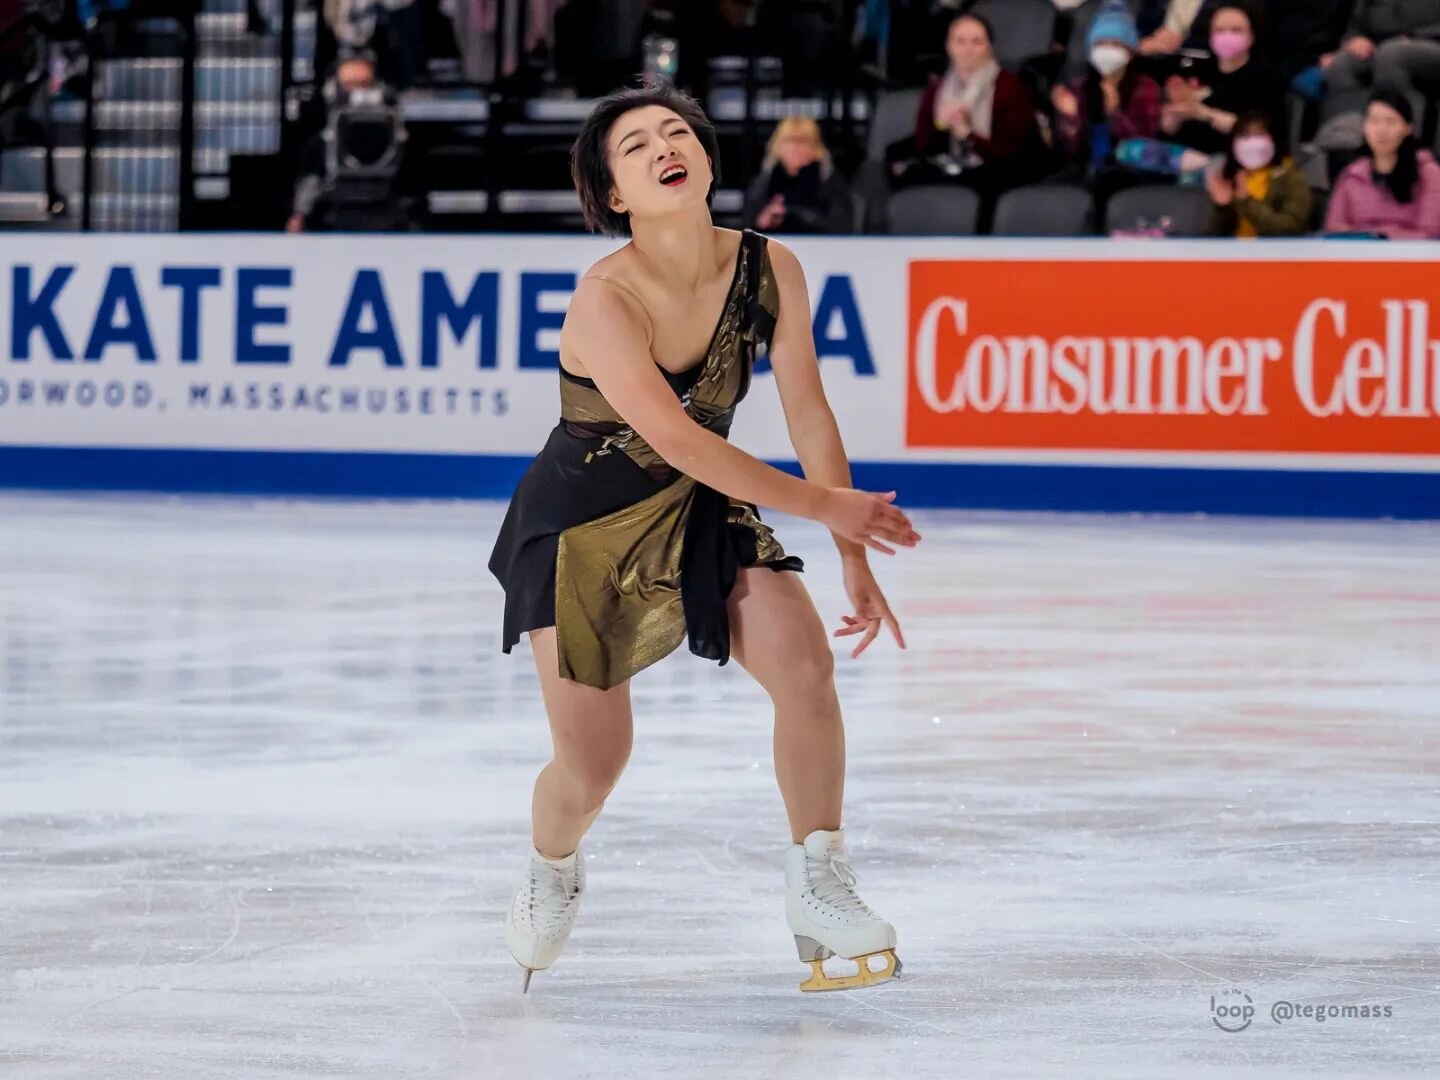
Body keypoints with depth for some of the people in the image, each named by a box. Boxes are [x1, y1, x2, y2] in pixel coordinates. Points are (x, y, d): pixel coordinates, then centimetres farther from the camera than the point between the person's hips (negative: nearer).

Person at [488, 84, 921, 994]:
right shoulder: (606, 300, -28)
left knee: (806, 661, -19)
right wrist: (823, 504, -24)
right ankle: (552, 876, 34)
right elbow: (678, 441, -28)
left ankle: (818, 889, -3)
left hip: (703, 509, 4)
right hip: (583, 519, -4)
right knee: (593, 763, -2)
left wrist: (857, 563, -7)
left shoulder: (769, 270, -14)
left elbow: (809, 416, -7)